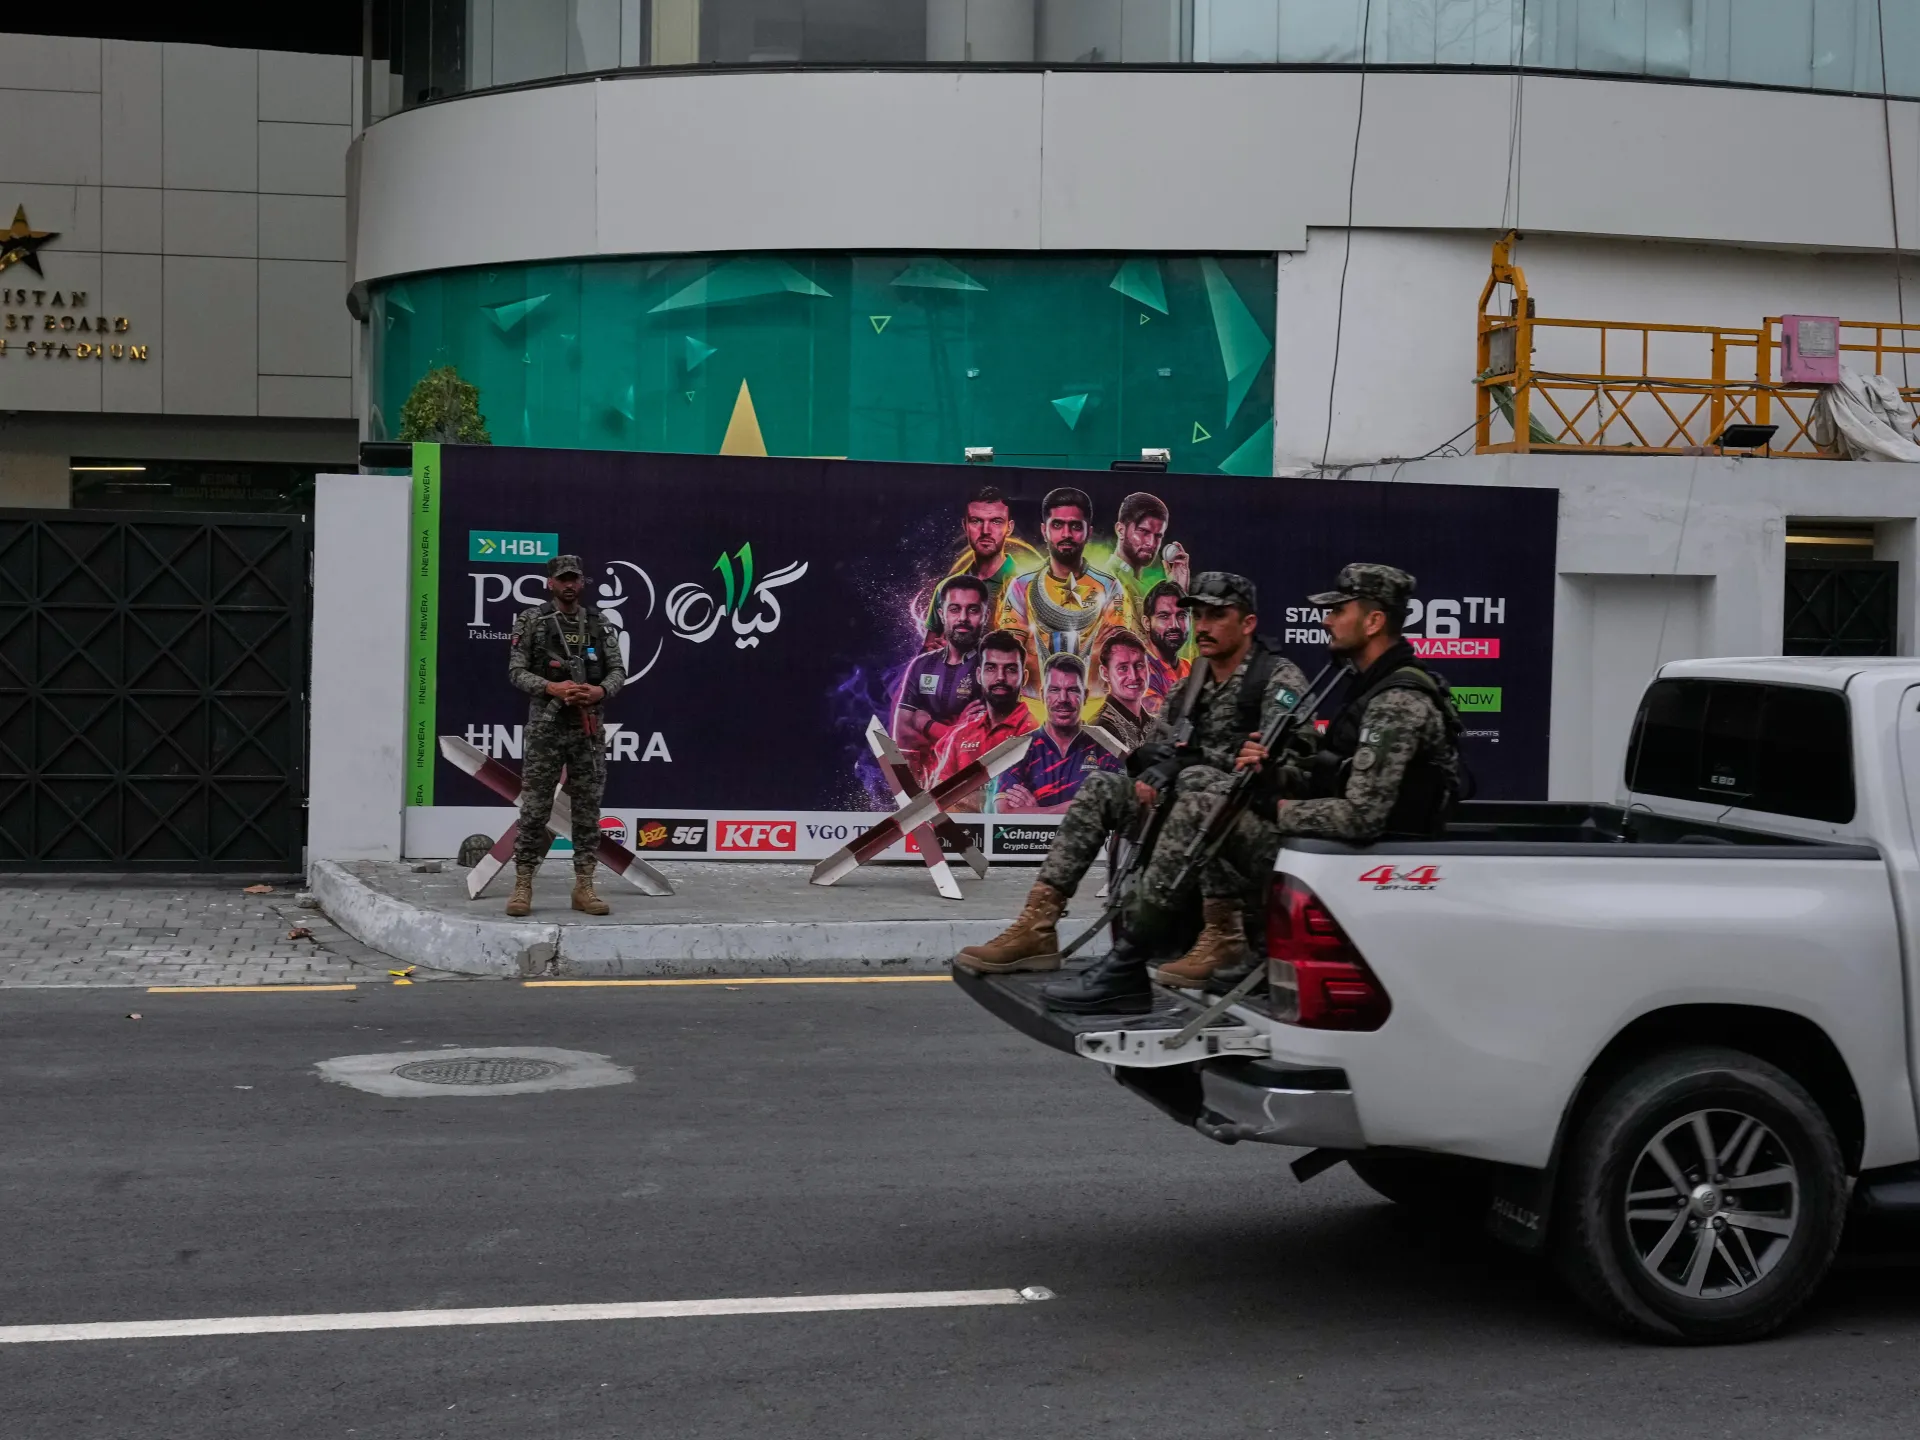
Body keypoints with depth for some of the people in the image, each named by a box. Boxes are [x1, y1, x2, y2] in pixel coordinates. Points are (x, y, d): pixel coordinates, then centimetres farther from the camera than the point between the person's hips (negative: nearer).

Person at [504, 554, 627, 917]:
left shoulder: (599, 624, 9)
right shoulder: (531, 621, 0)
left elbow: (618, 671, 6)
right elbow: (516, 671, -4)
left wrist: (600, 691, -15)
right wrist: (553, 688, -19)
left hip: (588, 727, 3)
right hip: (545, 724, -3)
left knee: (587, 809, 4)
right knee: (534, 809, -2)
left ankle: (584, 886, 9)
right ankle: (523, 885, 4)